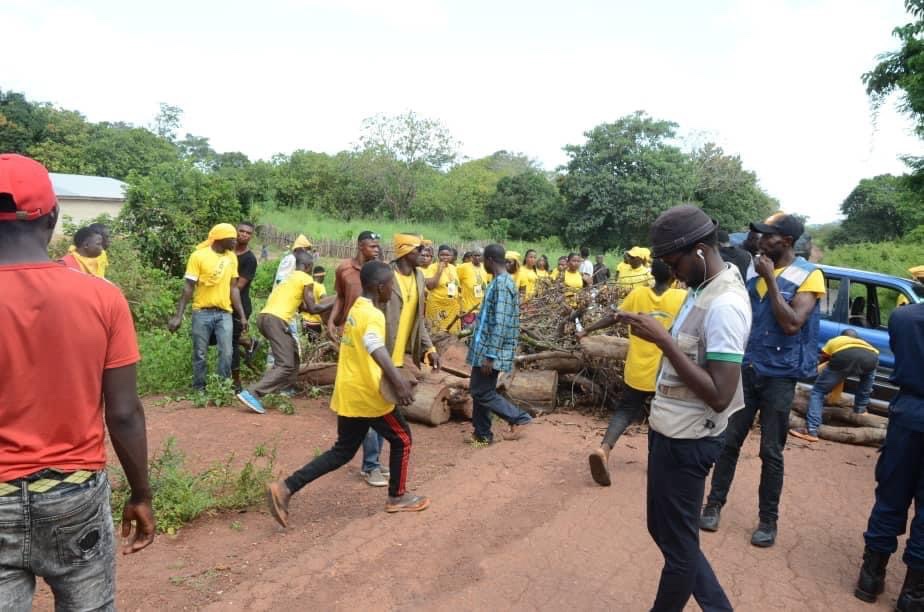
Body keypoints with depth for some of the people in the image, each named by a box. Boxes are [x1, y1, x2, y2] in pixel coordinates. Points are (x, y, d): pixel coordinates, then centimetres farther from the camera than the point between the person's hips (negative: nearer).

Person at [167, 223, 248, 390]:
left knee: (226, 353, -3)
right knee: (200, 354, 6)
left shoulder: (232, 257, 6)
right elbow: (188, 288, -8)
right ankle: (199, 389, 20)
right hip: (202, 312, -3)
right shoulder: (198, 256, -8)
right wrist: (178, 316, -12)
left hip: (224, 313, 3)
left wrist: (242, 315, 7)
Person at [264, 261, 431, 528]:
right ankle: (398, 497, 26)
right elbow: (375, 347, -39)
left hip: (349, 393, 9)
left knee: (343, 450, 15)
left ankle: (285, 488, 7)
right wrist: (398, 380, -50)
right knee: (402, 438, 12)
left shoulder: (357, 308, 12)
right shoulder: (372, 315, -19)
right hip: (367, 394, -9)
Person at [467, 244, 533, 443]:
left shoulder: (501, 284, -19)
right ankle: (482, 434, 22)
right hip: (484, 347, 10)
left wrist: (490, 355, -23)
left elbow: (500, 324, -24)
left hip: (489, 350, -10)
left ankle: (518, 417, 10)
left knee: (482, 392, -1)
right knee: (478, 390, 14)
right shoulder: (502, 281, 13)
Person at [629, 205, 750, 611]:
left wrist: (663, 340, -27)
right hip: (670, 430, 10)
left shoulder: (724, 304, -23)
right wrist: (657, 333, 3)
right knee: (665, 529, 23)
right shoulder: (703, 290, 7)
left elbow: (719, 395, -28)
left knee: (677, 543, 10)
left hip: (686, 439, -10)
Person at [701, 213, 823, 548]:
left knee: (771, 451, 5)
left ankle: (768, 519, 20)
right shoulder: (753, 268, 6)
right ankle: (714, 503, 21)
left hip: (780, 376, -4)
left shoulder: (808, 276, -8)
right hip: (746, 369, 4)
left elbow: (792, 324, -19)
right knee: (729, 441, 8)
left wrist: (771, 279, -18)